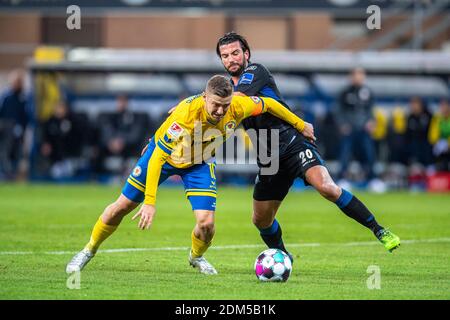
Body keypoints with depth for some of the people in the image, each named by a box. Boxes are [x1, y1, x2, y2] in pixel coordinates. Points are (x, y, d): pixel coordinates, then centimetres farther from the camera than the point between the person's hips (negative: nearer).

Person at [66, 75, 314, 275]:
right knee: (122, 207, 4)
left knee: (206, 222, -14)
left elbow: (269, 104, -9)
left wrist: (301, 125, 3)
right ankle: (89, 251, 28)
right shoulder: (186, 115, -41)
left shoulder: (239, 106, -30)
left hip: (199, 163, 3)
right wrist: (150, 202, -41)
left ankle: (196, 257, 21)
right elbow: (157, 158, -38)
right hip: (164, 154, -2)